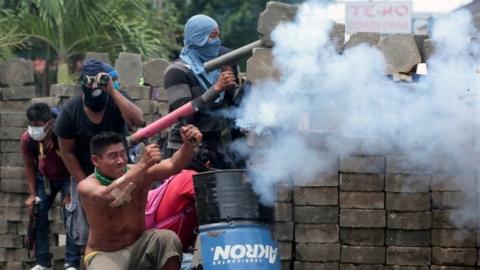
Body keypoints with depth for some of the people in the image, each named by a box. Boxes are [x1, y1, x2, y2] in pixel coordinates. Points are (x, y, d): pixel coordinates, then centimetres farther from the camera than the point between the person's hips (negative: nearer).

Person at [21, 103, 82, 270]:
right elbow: (29, 166, -4)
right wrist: (32, 194, -6)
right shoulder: (27, 139, -23)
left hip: (67, 177, -4)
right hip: (44, 178, 4)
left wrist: (71, 193, -25)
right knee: (38, 217, 1)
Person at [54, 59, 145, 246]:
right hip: (86, 176, 1)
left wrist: (113, 91, -38)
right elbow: (67, 152, -5)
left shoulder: (117, 101, -15)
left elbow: (137, 121, -37)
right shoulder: (70, 111, -14)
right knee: (87, 232, -1)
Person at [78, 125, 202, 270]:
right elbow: (107, 196, -42)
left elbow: (173, 165, -24)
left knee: (168, 238, -26)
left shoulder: (138, 173, -10)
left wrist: (189, 145, -46)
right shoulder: (87, 185, -19)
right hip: (105, 255, -3)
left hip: (138, 246, 4)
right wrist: (143, 164, -50)